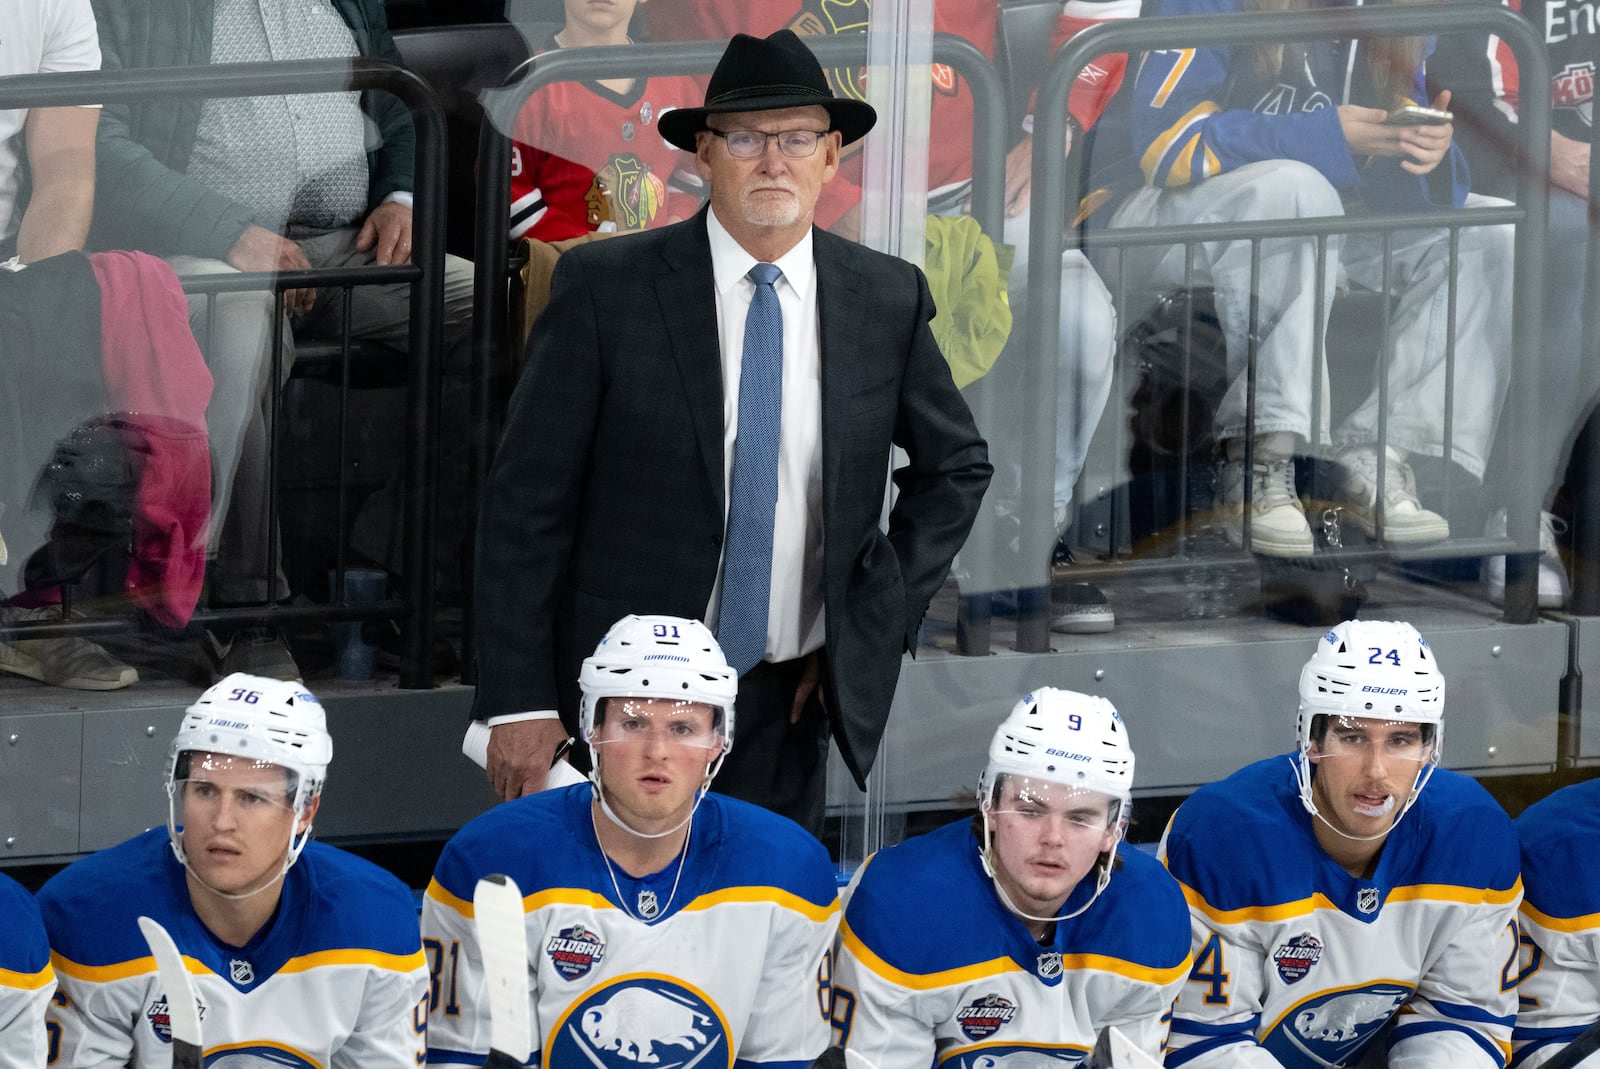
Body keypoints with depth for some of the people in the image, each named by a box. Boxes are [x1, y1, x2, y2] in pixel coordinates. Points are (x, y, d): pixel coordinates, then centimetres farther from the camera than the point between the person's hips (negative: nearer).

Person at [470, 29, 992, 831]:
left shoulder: (886, 300, 3)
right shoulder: (605, 288, -7)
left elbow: (955, 465, 18)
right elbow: (526, 500, -7)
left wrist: (882, 621, 5)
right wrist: (520, 703, -11)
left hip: (786, 703, 3)